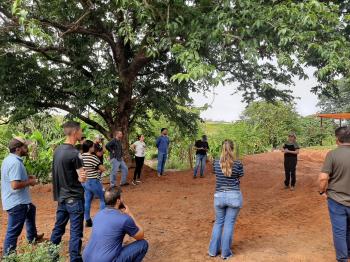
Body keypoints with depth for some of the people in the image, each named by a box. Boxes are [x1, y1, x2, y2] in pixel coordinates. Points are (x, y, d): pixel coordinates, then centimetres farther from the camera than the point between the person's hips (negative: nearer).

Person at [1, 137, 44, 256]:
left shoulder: (10, 159, 6)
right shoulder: (15, 162, -26)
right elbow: (15, 185, -32)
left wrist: (26, 178, 10)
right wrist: (29, 182, -16)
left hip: (15, 199, 12)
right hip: (16, 202, -11)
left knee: (31, 210, 32)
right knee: (14, 230, 1)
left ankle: (32, 237, 48)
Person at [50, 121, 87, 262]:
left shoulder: (57, 150, 4)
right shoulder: (74, 153, -21)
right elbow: (83, 178, -19)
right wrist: (82, 175, 2)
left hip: (61, 197, 8)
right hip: (74, 198, -8)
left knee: (58, 228, 20)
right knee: (75, 232, 3)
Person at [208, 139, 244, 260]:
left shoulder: (216, 163, -5)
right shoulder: (238, 164, -10)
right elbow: (240, 177, 3)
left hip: (219, 196, 2)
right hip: (234, 196, -2)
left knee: (218, 222, 18)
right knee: (229, 224, 9)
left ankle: (213, 250, 26)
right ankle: (225, 252, 19)